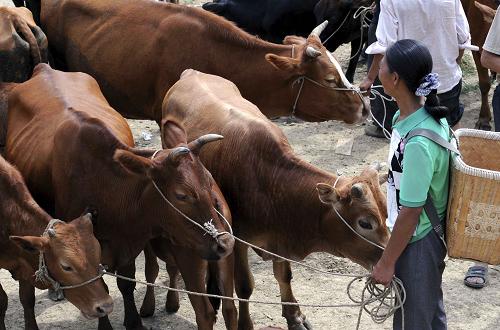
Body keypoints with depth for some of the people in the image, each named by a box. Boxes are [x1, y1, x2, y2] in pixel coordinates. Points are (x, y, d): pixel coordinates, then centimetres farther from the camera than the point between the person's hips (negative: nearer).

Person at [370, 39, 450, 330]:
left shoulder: (418, 142, -33)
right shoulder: (426, 113, -5)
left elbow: (410, 211, -25)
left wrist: (387, 262, -14)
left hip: (416, 244, -8)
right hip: (427, 235, 8)